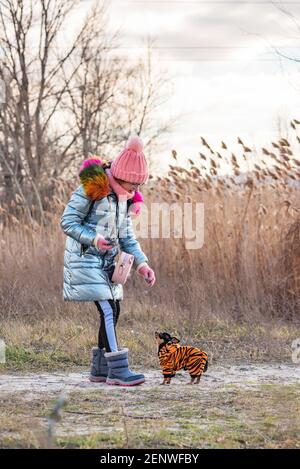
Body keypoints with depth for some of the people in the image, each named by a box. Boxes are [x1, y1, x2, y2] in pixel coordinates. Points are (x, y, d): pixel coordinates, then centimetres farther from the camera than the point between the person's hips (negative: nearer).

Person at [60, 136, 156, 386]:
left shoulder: (125, 196, 8)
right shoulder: (93, 187, -17)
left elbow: (126, 235, 14)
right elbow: (67, 221, -16)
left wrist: (142, 264, 2)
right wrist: (94, 239, -30)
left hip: (107, 261, 9)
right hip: (85, 259, -9)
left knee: (114, 311, 8)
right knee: (107, 310, -14)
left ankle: (100, 368, 19)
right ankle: (118, 370, -13)